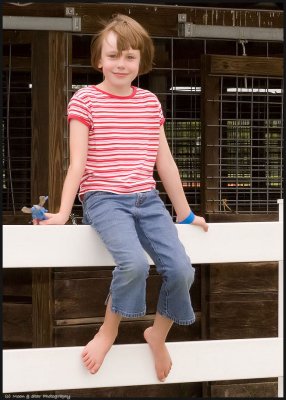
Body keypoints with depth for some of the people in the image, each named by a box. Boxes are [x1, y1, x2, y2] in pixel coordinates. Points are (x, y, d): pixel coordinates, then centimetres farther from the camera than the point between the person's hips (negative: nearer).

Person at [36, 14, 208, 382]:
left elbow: (164, 161, 16)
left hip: (147, 200, 5)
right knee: (134, 262, -32)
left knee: (181, 270, -15)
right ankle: (109, 330, -3)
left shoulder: (150, 102, 12)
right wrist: (63, 212, -10)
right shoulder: (85, 99, 0)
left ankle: (158, 334, 14)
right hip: (104, 199, -4)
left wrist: (185, 213, 18)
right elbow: (78, 162, -3)